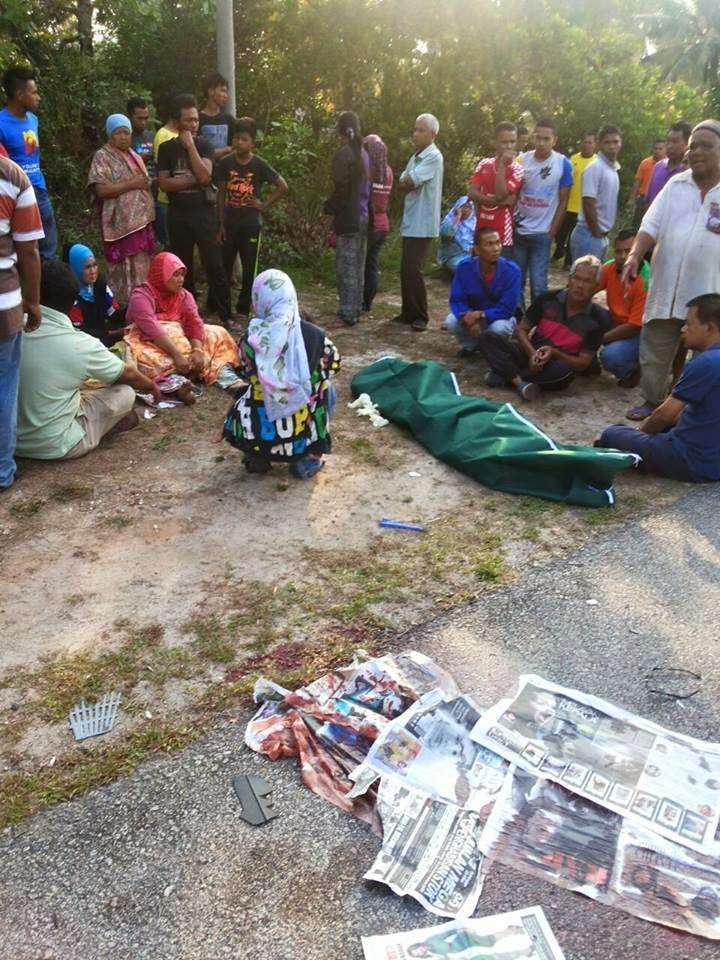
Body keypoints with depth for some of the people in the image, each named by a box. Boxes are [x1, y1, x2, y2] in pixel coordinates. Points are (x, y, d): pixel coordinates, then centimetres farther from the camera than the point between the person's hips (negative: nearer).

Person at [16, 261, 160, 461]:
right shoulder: (81, 345, -19)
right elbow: (127, 374, 0)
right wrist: (151, 386, 21)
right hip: (54, 446, -5)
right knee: (125, 393, 7)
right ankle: (117, 421, 31)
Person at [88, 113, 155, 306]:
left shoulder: (134, 156, 19)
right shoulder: (102, 157, -6)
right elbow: (101, 190, -18)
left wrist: (147, 183, 8)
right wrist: (132, 184, -16)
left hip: (141, 221, 8)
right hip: (121, 224, -8)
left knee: (141, 269, 10)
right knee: (124, 271, -6)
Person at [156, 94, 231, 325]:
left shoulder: (204, 146, 4)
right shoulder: (166, 148, 5)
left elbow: (205, 176, -13)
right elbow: (164, 183, -4)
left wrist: (190, 145, -13)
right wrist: (193, 180, -11)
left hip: (204, 212, -1)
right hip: (178, 215, 2)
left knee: (214, 265, -5)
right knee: (183, 267, 9)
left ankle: (225, 315, -1)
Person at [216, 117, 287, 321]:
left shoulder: (259, 165, -7)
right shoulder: (225, 163, -1)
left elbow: (282, 186, -3)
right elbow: (221, 193, 4)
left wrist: (264, 204, -6)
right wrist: (220, 223, 1)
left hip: (251, 224, -2)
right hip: (229, 223, 2)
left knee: (249, 269, 5)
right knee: (223, 266, 4)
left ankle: (243, 309, 17)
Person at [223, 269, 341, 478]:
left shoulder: (252, 338, -8)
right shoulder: (314, 335, -8)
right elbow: (334, 364, 13)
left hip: (255, 437, 1)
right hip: (302, 438, -1)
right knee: (325, 389, 28)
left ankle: (256, 458, 19)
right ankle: (310, 459, 19)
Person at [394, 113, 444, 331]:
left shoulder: (434, 157, -12)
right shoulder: (416, 156, 16)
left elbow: (407, 183, -18)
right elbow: (402, 185, 8)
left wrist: (406, 183, 3)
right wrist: (409, 184, -11)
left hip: (422, 224, -9)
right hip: (410, 221, 9)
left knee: (413, 270, -10)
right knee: (406, 269, 11)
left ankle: (420, 316, 0)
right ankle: (408, 312, 20)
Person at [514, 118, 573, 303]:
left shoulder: (563, 164, -5)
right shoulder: (522, 160, 1)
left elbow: (563, 201, -1)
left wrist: (552, 232, -4)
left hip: (542, 233, -2)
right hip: (518, 230, 3)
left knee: (538, 284, -3)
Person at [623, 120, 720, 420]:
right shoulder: (676, 184, 7)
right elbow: (651, 225, 1)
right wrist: (635, 256, -15)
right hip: (667, 286, 3)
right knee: (654, 349, 13)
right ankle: (653, 400, 30)